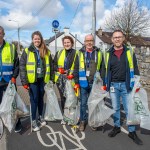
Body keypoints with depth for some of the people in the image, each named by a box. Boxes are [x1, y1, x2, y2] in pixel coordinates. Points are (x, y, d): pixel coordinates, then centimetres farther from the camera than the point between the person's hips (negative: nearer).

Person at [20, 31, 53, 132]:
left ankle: (40, 116, 33)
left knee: (41, 98, 15)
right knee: (34, 99, 2)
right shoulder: (27, 51, -2)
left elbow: (50, 66, 9)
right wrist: (24, 81, -12)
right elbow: (22, 66, -6)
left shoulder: (47, 52, 5)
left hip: (43, 80, 3)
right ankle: (34, 120, 17)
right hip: (32, 80, -2)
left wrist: (51, 79, 4)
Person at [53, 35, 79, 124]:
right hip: (60, 79, 4)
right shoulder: (59, 53, 10)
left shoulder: (76, 54, -1)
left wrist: (74, 78, -23)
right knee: (63, 98, 12)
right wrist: (59, 69, -7)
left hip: (70, 80, -3)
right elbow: (54, 65, 13)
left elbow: (77, 68, -9)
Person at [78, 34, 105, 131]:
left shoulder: (99, 53, 5)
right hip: (84, 82, -1)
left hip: (95, 83, 1)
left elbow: (102, 68, 4)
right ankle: (83, 121, 24)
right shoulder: (80, 53, 2)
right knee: (83, 103, 8)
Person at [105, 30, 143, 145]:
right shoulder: (108, 54, 5)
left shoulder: (130, 52, 2)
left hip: (126, 85, -1)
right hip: (113, 85, 1)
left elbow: (135, 69, 2)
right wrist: (104, 84, 4)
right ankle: (117, 127, 30)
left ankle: (132, 132, 20)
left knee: (129, 109, 6)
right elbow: (105, 70, 8)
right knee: (115, 108, 13)